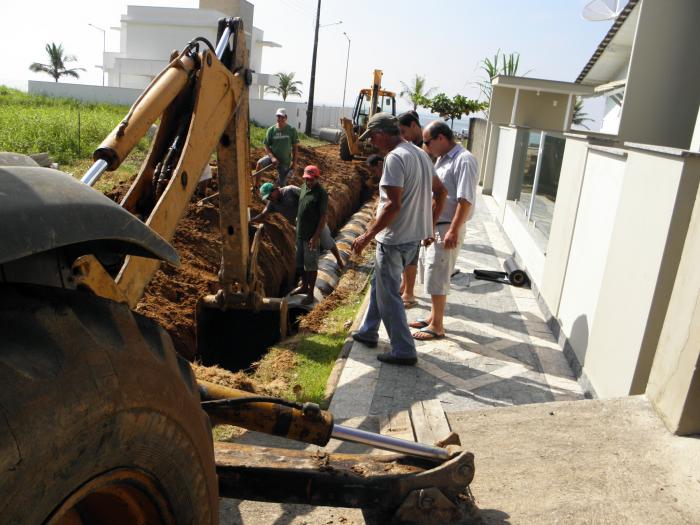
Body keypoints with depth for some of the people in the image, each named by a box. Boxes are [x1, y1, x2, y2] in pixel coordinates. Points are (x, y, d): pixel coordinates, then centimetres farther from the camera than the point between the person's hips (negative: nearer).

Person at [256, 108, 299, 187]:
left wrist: (294, 162, -6)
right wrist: (272, 157, -19)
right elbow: (266, 145, -3)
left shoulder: (292, 130, -8)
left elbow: (295, 147, -3)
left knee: (281, 184, 4)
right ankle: (255, 186, -15)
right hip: (273, 156, 1)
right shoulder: (271, 130, -6)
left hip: (285, 161, 0)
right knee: (259, 164, -27)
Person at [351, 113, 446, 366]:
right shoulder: (420, 154, 10)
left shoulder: (395, 158, -19)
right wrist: (432, 221, 24)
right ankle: (368, 331, 37)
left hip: (395, 239, -9)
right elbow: (441, 189, 17)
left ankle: (403, 350, 11)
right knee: (379, 284, 23)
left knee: (388, 295, 3)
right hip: (415, 234, 10)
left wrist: (366, 236, -20)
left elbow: (393, 205, -25)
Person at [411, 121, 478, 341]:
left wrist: (453, 231, -24)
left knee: (437, 277, -3)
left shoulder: (464, 160, -17)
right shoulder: (442, 158, 13)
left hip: (447, 229, -9)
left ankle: (437, 326, 8)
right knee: (431, 274, 16)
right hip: (432, 226, 9)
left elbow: (465, 200, -22)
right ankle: (433, 317, 29)